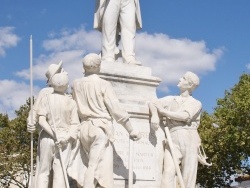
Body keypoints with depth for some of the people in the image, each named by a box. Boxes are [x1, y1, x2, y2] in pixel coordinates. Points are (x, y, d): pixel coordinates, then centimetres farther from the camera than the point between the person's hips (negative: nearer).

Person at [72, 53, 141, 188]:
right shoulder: (103, 84, -6)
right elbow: (116, 109, -7)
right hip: (101, 128, -5)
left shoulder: (76, 84, 7)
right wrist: (131, 130, 0)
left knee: (104, 166, 10)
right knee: (94, 167, -10)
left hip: (85, 128, 5)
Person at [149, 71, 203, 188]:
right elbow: (152, 104, 18)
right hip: (172, 140, 1)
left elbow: (184, 116, -4)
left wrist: (163, 111, 2)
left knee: (188, 178, -6)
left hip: (189, 140, -1)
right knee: (168, 172, -20)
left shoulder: (196, 103, 14)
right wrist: (155, 115, -4)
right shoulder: (171, 99, 25)